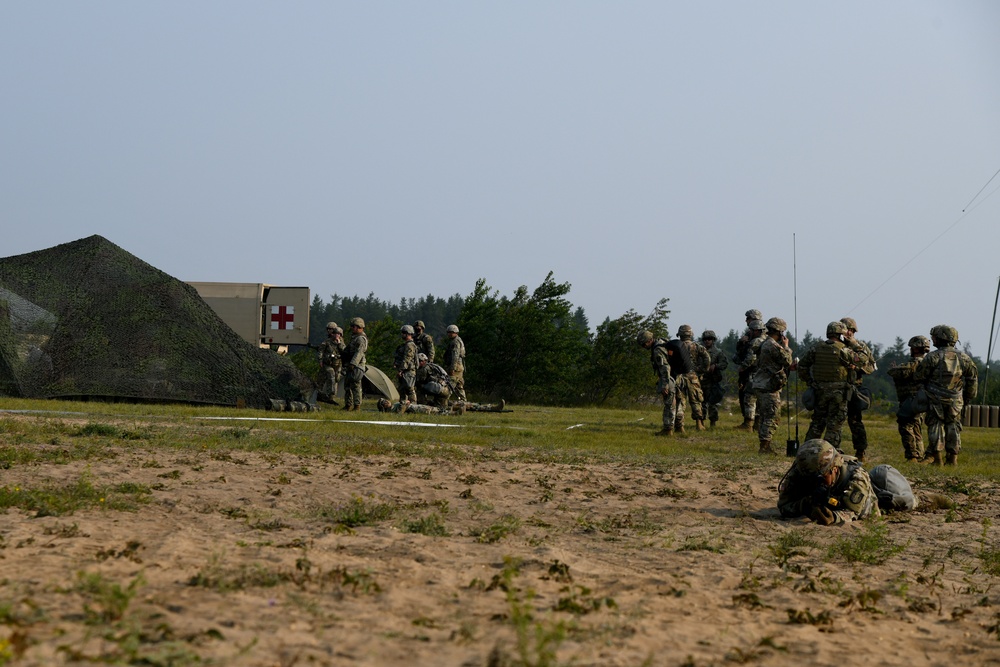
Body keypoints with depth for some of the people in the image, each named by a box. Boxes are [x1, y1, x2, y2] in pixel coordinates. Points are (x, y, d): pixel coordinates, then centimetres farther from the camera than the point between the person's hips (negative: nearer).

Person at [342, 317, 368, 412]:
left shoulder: (361, 339, -13)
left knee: (355, 386, -10)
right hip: (350, 366, 11)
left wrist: (352, 364, -30)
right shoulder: (354, 337, 20)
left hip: (356, 366, -11)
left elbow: (359, 353, -24)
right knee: (347, 386, 12)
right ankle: (348, 405, 17)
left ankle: (357, 406, -8)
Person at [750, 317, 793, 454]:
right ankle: (764, 447, -8)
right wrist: (786, 346, 2)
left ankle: (764, 445, 18)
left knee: (765, 417, 14)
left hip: (761, 385, 10)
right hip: (769, 387, -10)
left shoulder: (764, 344, 15)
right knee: (772, 418, -7)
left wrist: (789, 367, 17)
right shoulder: (773, 346, -17)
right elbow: (787, 361, -10)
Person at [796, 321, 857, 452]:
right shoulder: (843, 350, -9)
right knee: (835, 422, 3)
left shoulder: (816, 348, 4)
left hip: (819, 390, 5)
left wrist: (809, 382, 14)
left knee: (817, 420, 16)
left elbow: (801, 366, 6)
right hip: (838, 391, -4)